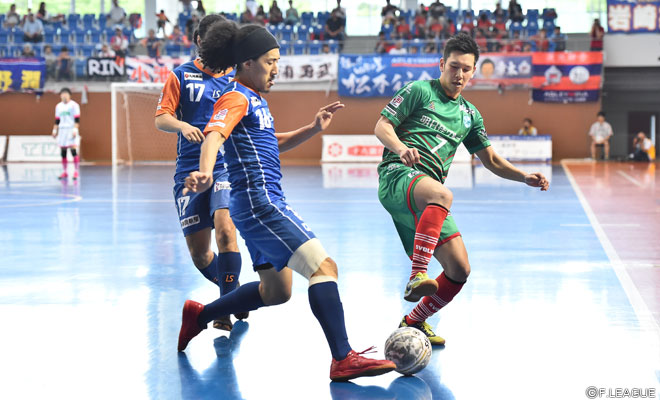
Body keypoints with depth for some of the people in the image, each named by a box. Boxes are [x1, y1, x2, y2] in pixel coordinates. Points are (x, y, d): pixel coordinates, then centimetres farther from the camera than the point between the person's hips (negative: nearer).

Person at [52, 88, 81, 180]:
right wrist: (54, 130, 12)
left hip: (71, 130, -5)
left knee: (74, 151, -12)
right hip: (62, 130, 5)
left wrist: (75, 130, -16)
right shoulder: (58, 106, 14)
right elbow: (57, 120, 19)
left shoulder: (74, 105, -2)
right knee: (63, 153, 3)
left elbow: (77, 119, -7)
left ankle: (76, 171, -8)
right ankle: (64, 172, 8)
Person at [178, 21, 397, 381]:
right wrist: (205, 173, -48)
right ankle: (343, 360, -25)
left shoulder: (255, 99, 20)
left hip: (262, 204, 11)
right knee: (324, 267, -19)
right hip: (259, 201, -11)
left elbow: (272, 144, 31)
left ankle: (198, 315, 30)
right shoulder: (236, 98, -10)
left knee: (276, 292, 20)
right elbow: (214, 135, -28)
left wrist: (313, 129, 16)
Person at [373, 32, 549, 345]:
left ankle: (414, 322, 19)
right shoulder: (419, 91, 7)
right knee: (442, 194, -41)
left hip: (427, 200, 7)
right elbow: (382, 126, 1)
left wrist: (525, 177, 9)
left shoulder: (469, 115, 24)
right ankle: (417, 277, -50)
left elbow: (491, 160, 26)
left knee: (459, 269, -3)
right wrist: (401, 148, -20)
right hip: (397, 176, -6)